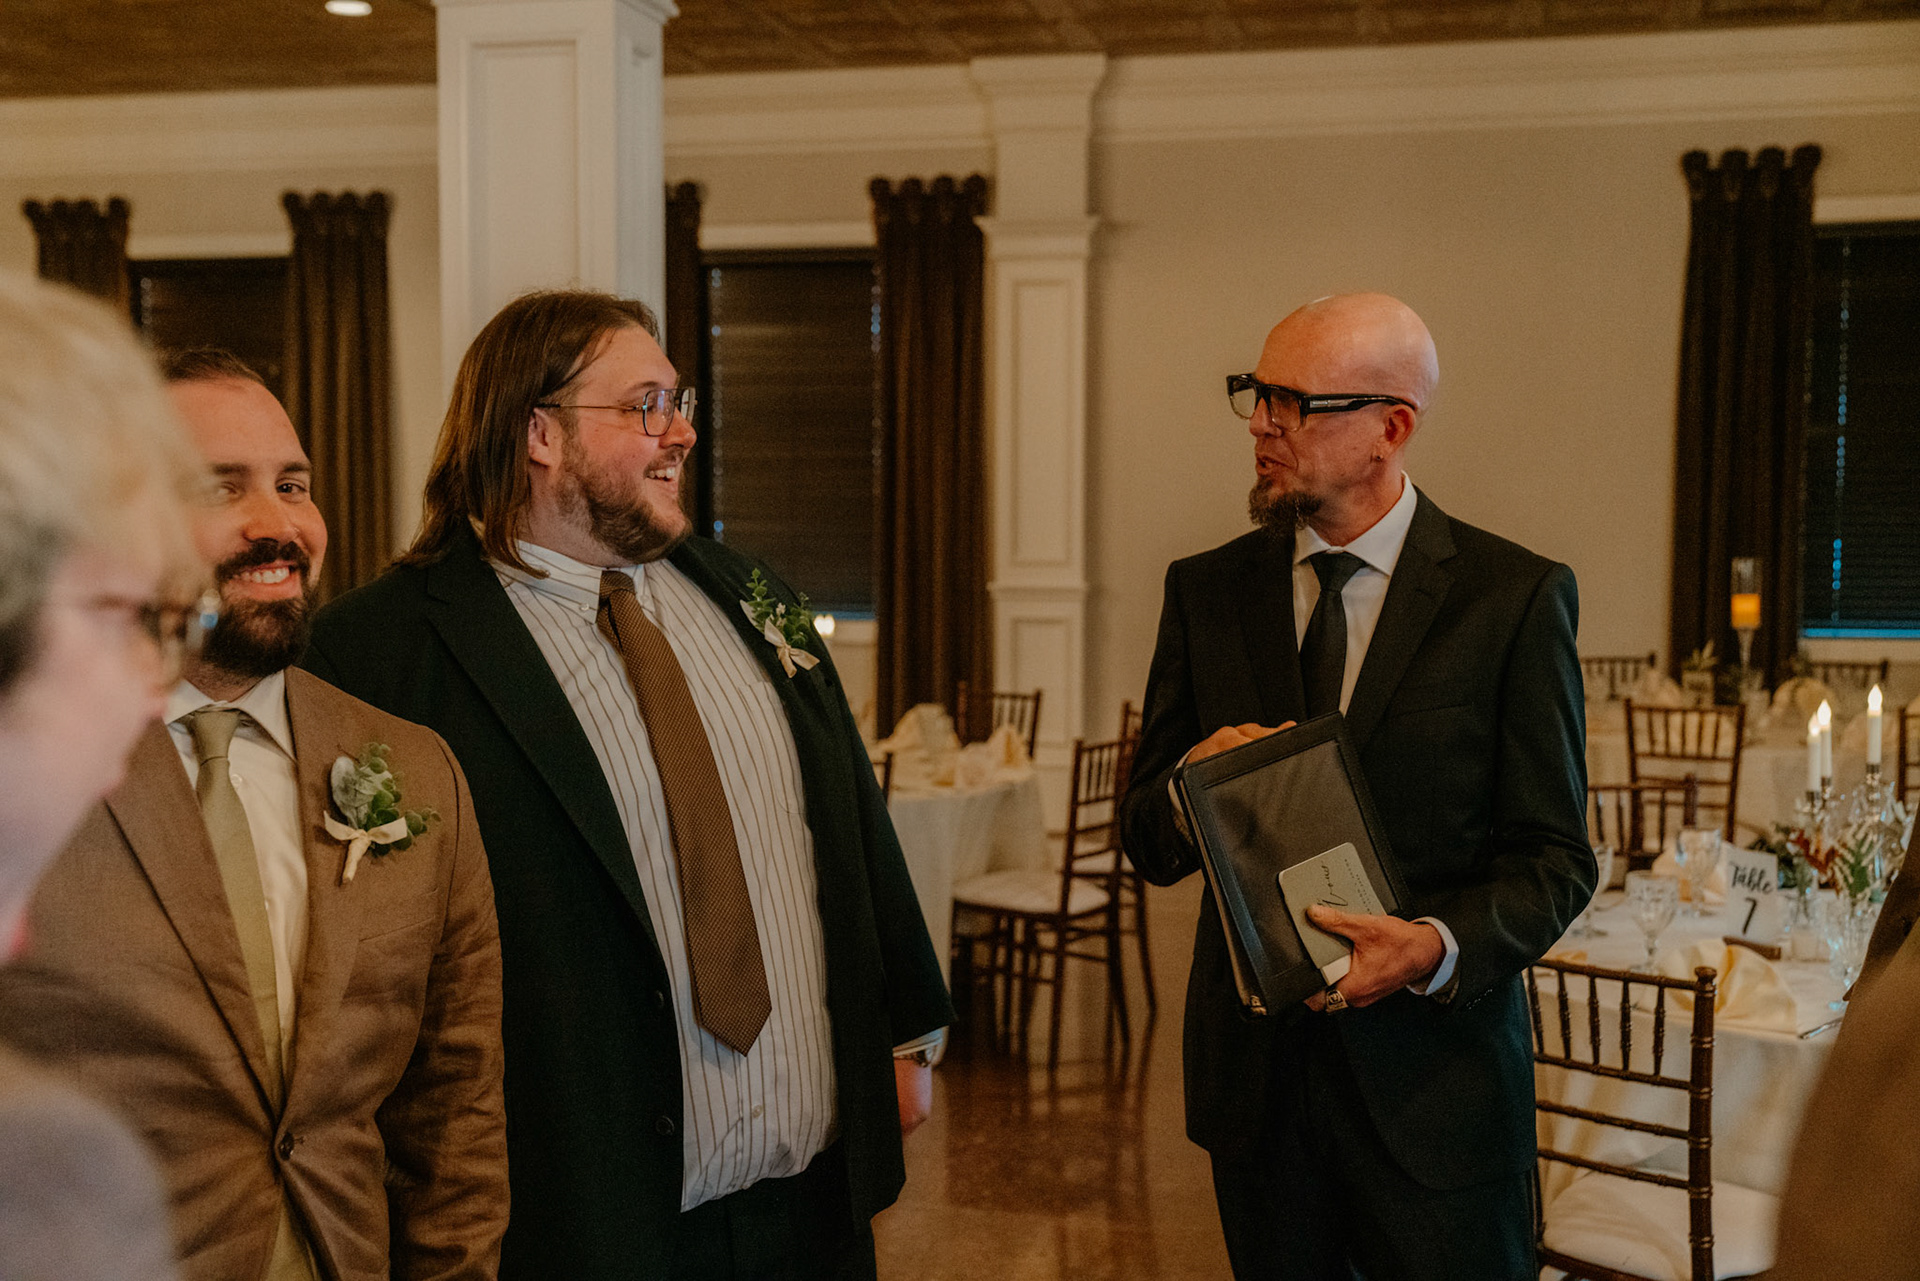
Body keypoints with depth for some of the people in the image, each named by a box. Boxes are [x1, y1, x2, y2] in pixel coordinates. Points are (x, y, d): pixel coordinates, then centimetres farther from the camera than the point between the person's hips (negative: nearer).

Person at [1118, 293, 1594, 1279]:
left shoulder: (1513, 597, -6)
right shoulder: (1206, 591, 4)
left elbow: (1554, 859, -4)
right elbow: (1146, 845, 6)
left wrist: (1440, 946, -23)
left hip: (1433, 1073, -3)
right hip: (1255, 1073, 3)